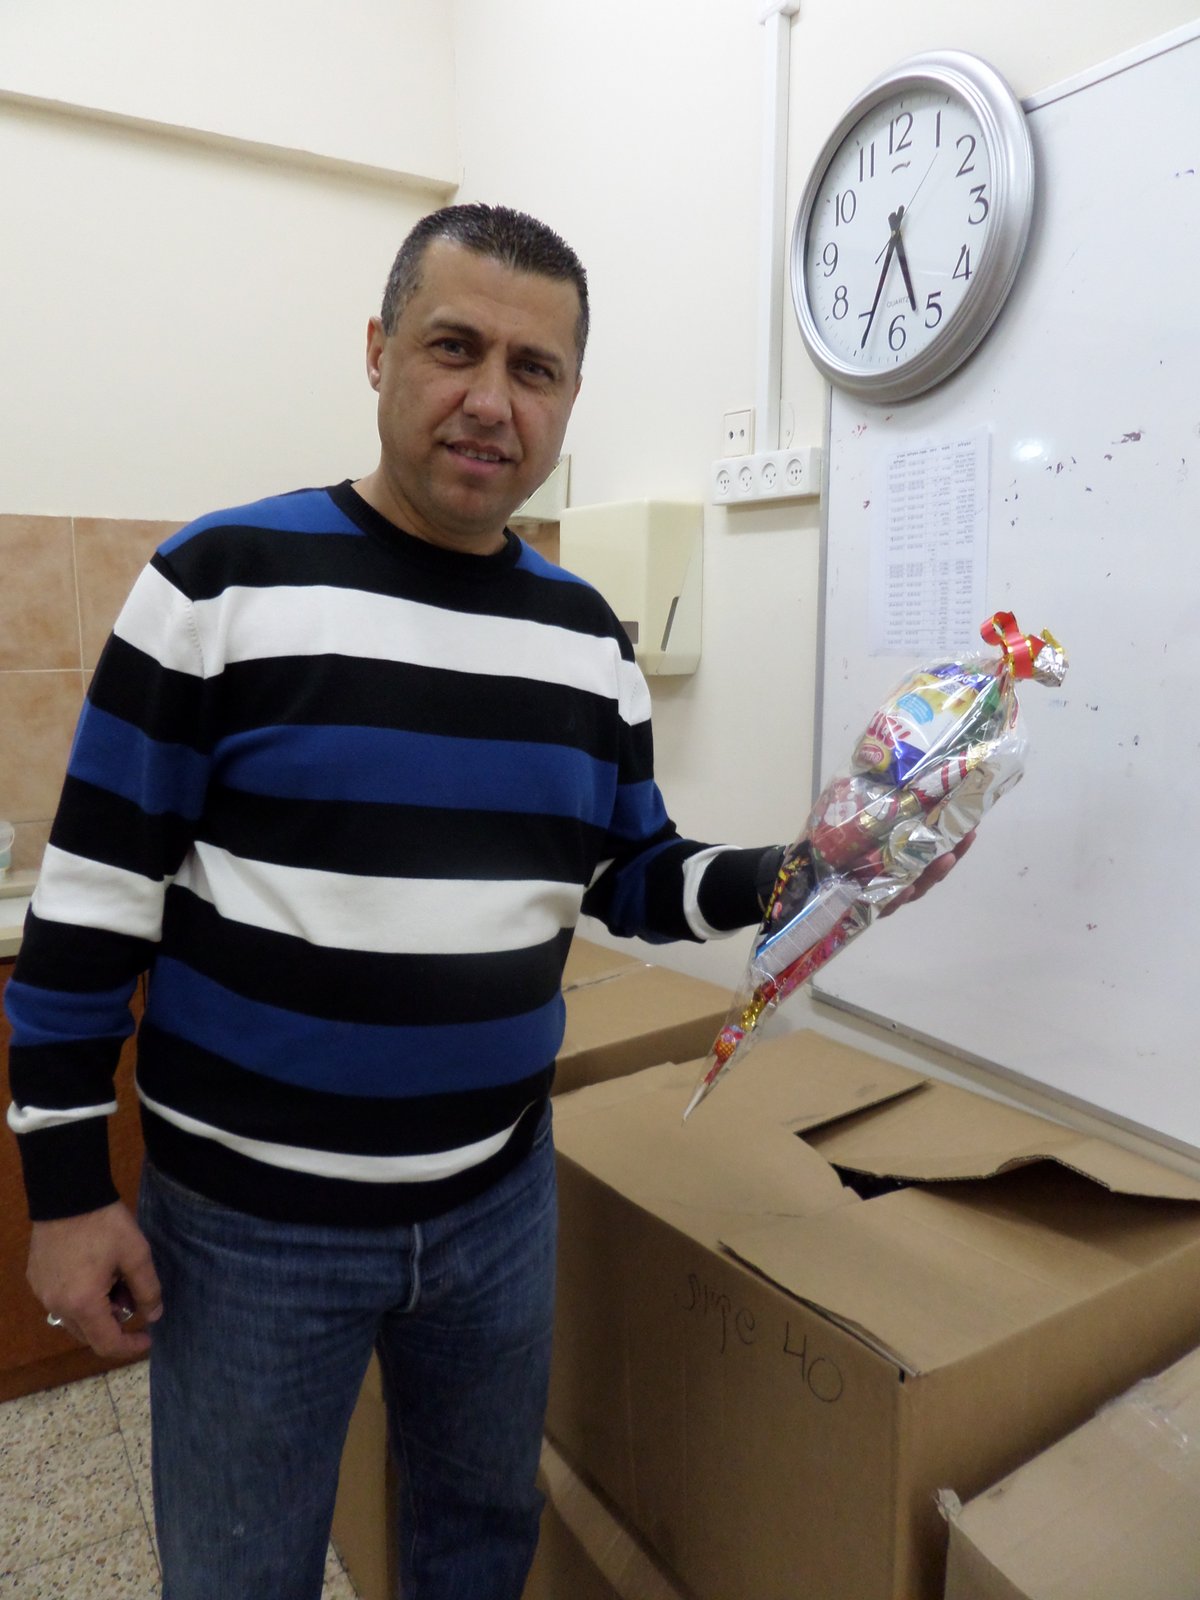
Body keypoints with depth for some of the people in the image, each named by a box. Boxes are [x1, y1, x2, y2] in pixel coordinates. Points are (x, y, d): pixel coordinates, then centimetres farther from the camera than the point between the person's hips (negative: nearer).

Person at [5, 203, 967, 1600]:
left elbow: (634, 879, 7)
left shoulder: (588, 637, 1)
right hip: (251, 1219, -3)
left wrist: (781, 877, -11)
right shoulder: (222, 580, -12)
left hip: (500, 1198, 4)